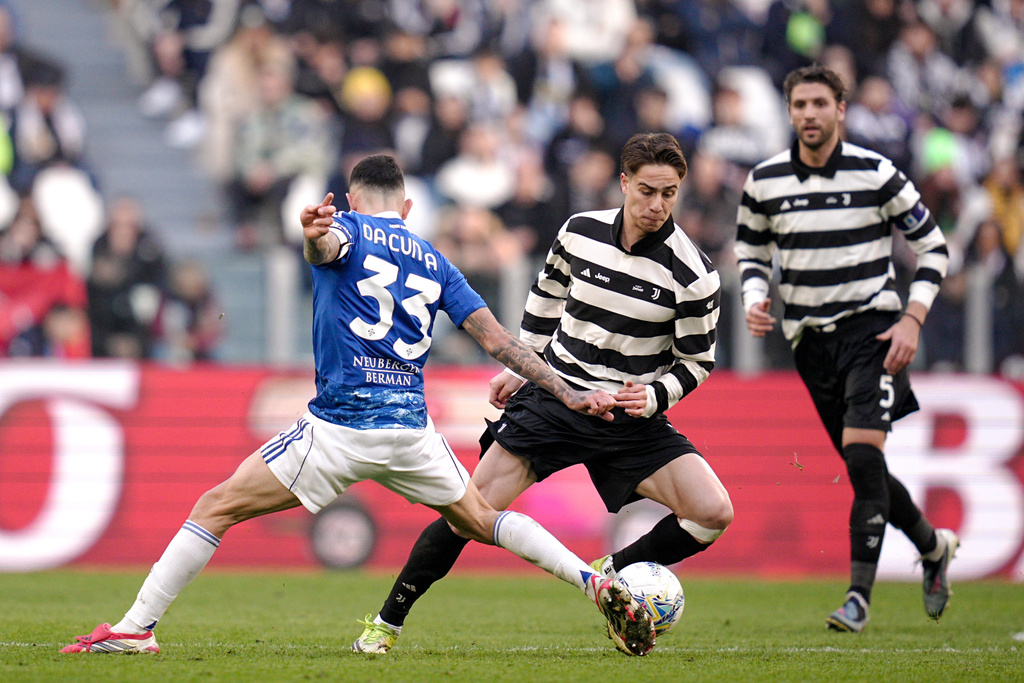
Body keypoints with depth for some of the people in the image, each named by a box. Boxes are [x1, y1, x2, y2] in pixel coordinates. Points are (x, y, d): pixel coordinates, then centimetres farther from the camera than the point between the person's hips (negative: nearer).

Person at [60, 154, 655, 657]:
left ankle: (136, 628, -7)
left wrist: (314, 234, -46)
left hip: (340, 426, -5)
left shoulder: (347, 230, 5)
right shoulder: (433, 261, 19)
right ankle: (599, 584, 9)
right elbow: (497, 338, 13)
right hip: (411, 426, 5)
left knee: (217, 508, 0)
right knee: (479, 520, 24)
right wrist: (568, 392, 18)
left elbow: (327, 247, -22)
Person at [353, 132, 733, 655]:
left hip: (630, 417, 0)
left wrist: (653, 397, -18)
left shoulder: (692, 274, -13)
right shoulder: (580, 232, -5)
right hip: (551, 396, 1)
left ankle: (611, 575, 4)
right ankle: (387, 622, 6)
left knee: (714, 514, -18)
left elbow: (697, 361, -1)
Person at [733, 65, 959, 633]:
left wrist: (913, 319, -9)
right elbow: (752, 251, 17)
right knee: (862, 469, 8)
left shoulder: (877, 174, -7)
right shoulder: (764, 181, 1)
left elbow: (933, 246, 1)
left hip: (871, 329, -4)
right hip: (810, 339, 4)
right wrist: (754, 299, -4)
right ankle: (934, 545, 34)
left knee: (862, 455, -20)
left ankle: (860, 594, -17)